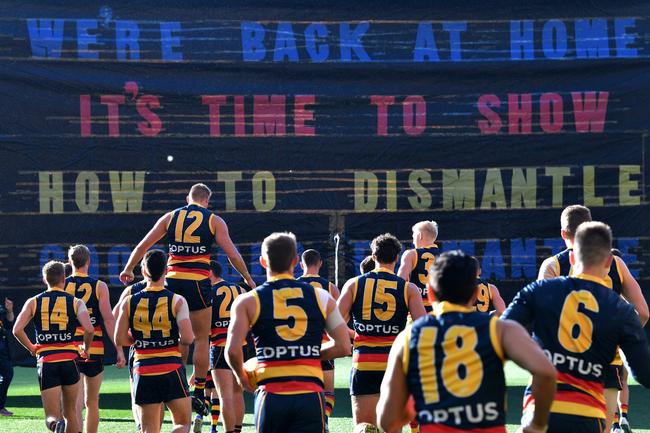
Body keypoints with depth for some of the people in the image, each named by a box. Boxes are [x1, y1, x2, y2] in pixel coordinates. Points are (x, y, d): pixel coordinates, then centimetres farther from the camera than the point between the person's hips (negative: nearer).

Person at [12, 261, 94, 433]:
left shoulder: (33, 302, 6)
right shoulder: (76, 302, 3)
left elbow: (17, 330, -4)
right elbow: (89, 329, -12)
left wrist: (31, 348, 12)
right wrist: (86, 349, 7)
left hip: (45, 362, 0)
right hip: (69, 360, 0)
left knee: (52, 417, 0)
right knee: (70, 413, 17)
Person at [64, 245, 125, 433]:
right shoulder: (99, 286, 0)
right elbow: (108, 318, -8)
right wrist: (119, 349, -8)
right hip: (94, 350, 0)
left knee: (76, 403, -6)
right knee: (92, 403, 14)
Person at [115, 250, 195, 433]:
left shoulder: (129, 302, 1)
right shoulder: (177, 301, -5)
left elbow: (120, 340, 0)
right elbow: (187, 338, -13)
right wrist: (175, 340, 8)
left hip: (143, 370, 2)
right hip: (172, 369, -2)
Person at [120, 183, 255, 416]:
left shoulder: (170, 217, 11)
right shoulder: (214, 221, 3)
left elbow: (143, 245, 11)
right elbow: (232, 254, -3)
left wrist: (128, 270, 23)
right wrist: (248, 279, 8)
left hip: (173, 281, 3)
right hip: (198, 283, -3)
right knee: (202, 338, 6)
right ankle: (199, 393, 3)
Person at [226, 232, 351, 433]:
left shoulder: (248, 301, 5)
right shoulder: (321, 297, 9)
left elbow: (232, 350, -6)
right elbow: (344, 347, 7)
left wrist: (241, 377, 14)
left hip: (271, 395, 0)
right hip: (310, 394, 0)